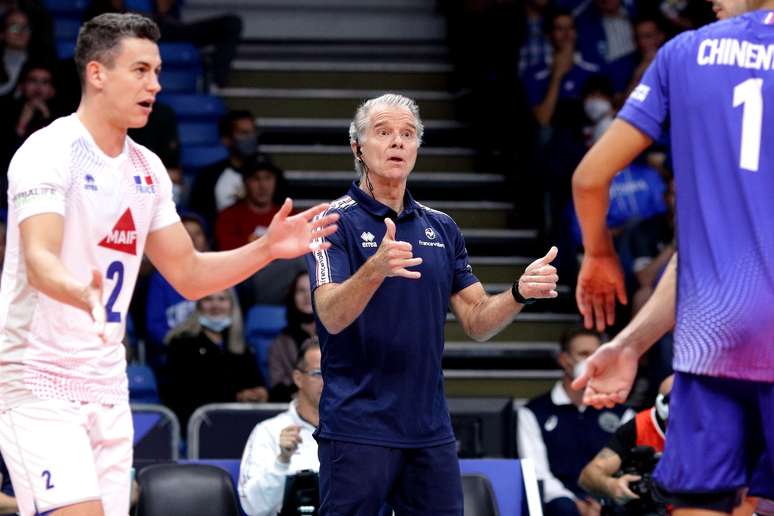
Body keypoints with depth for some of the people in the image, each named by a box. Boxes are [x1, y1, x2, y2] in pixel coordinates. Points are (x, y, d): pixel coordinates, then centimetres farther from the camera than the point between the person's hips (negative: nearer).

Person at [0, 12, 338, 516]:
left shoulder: (147, 168, 11)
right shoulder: (50, 151, -12)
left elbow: (187, 275, 17)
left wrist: (267, 248, 3)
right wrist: (80, 292, -47)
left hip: (107, 387, 7)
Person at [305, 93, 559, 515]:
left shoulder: (441, 228, 13)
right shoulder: (336, 222, -5)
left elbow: (477, 322, 12)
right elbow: (332, 317, -19)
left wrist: (520, 292, -9)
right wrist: (376, 268, -38)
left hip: (430, 430, 5)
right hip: (357, 428, -5)